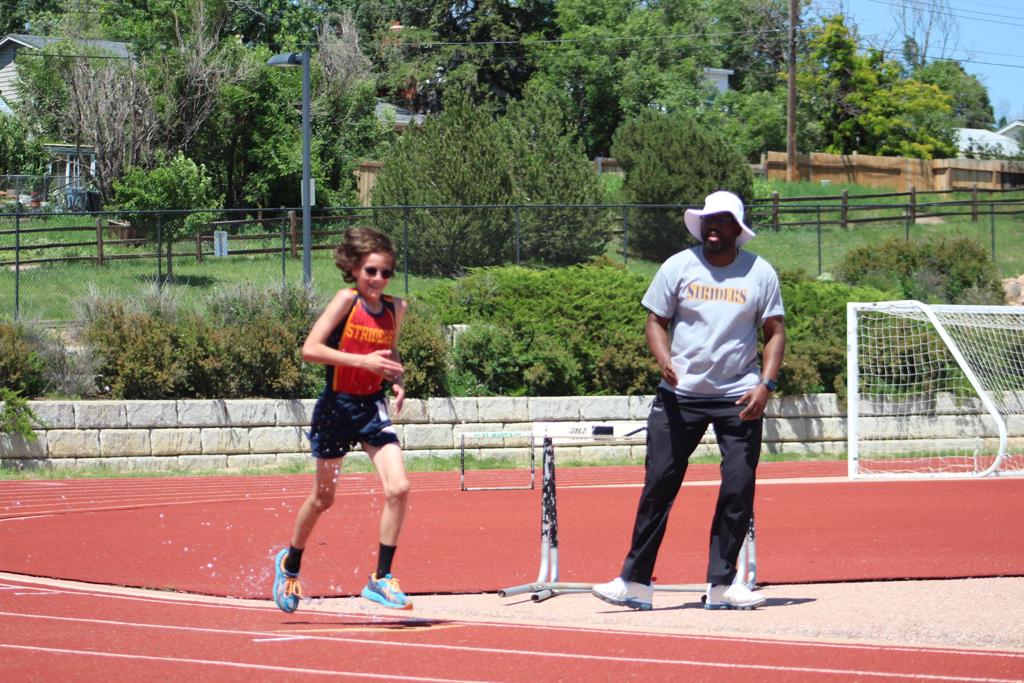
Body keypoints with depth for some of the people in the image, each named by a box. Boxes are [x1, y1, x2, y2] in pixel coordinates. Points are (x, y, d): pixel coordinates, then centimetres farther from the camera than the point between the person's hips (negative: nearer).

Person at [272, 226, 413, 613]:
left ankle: (381, 579, -5)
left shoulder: (395, 308, 2)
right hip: (337, 407, -4)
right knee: (323, 498, 11)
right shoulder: (347, 299, -13)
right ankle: (290, 564, 37)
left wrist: (397, 382, 1)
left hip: (373, 407, 4)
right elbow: (310, 349, -21)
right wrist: (363, 361, -28)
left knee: (398, 488, -14)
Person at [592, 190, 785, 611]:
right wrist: (664, 359, -14)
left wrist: (765, 384, -9)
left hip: (739, 398, 0)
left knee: (739, 489, -4)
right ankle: (636, 582, 4)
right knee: (659, 484, -2)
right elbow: (656, 320, 6)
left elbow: (775, 332, 5)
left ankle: (721, 584, 6)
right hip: (680, 395, 0)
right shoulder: (678, 267, 2)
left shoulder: (760, 273, 2)